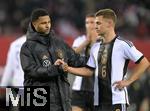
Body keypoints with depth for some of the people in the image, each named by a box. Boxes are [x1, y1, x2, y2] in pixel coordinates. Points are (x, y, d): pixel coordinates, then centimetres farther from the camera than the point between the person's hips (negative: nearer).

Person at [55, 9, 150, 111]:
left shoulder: (122, 45, -8)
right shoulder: (96, 48, 14)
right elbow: (89, 71, 18)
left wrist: (128, 81, -10)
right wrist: (67, 68, 8)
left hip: (117, 100, -7)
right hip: (99, 101, 7)